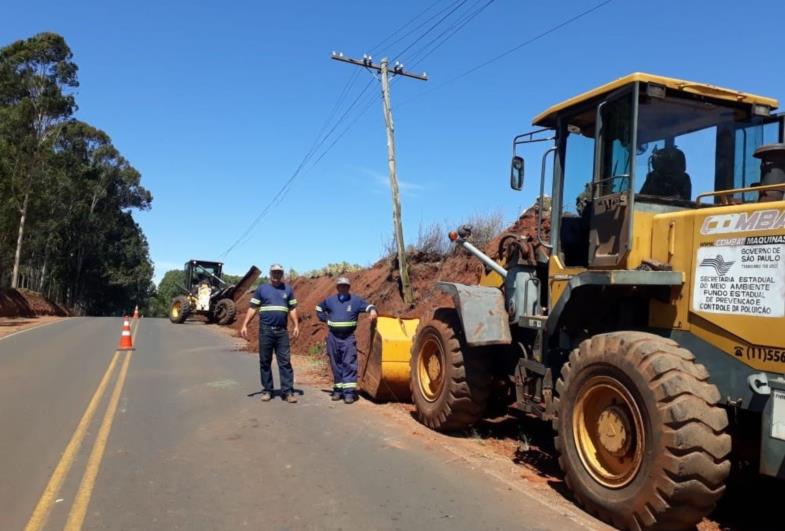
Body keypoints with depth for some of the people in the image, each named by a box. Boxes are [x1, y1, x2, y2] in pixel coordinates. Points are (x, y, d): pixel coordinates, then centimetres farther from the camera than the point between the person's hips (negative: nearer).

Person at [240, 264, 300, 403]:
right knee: (265, 361, 5)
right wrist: (245, 325, -6)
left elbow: (292, 309, 12)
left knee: (285, 361, -1)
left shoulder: (288, 289, 10)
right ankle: (267, 390, 15)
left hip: (282, 331, 1)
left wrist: (296, 326, 1)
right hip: (266, 330, -1)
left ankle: (287, 391, 1)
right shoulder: (261, 289, 5)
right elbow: (252, 308, 2)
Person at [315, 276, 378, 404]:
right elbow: (319, 308, 25)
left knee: (349, 364, -9)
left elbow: (367, 305, -6)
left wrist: (372, 310, -29)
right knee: (336, 365, 9)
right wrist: (325, 319, 9)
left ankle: (349, 391, -12)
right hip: (333, 337, 3)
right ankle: (338, 389, 20)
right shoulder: (330, 300, 9)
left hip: (348, 337, -3)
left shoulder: (356, 300, 1)